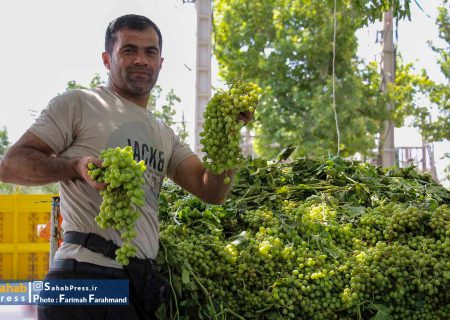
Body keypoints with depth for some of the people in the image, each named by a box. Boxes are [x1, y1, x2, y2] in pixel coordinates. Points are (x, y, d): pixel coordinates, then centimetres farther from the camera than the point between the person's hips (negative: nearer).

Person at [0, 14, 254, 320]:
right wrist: (77, 166, -20)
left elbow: (213, 192, 12)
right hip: (85, 274, -5)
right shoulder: (78, 104, 3)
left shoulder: (166, 136, 20)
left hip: (142, 283, 6)